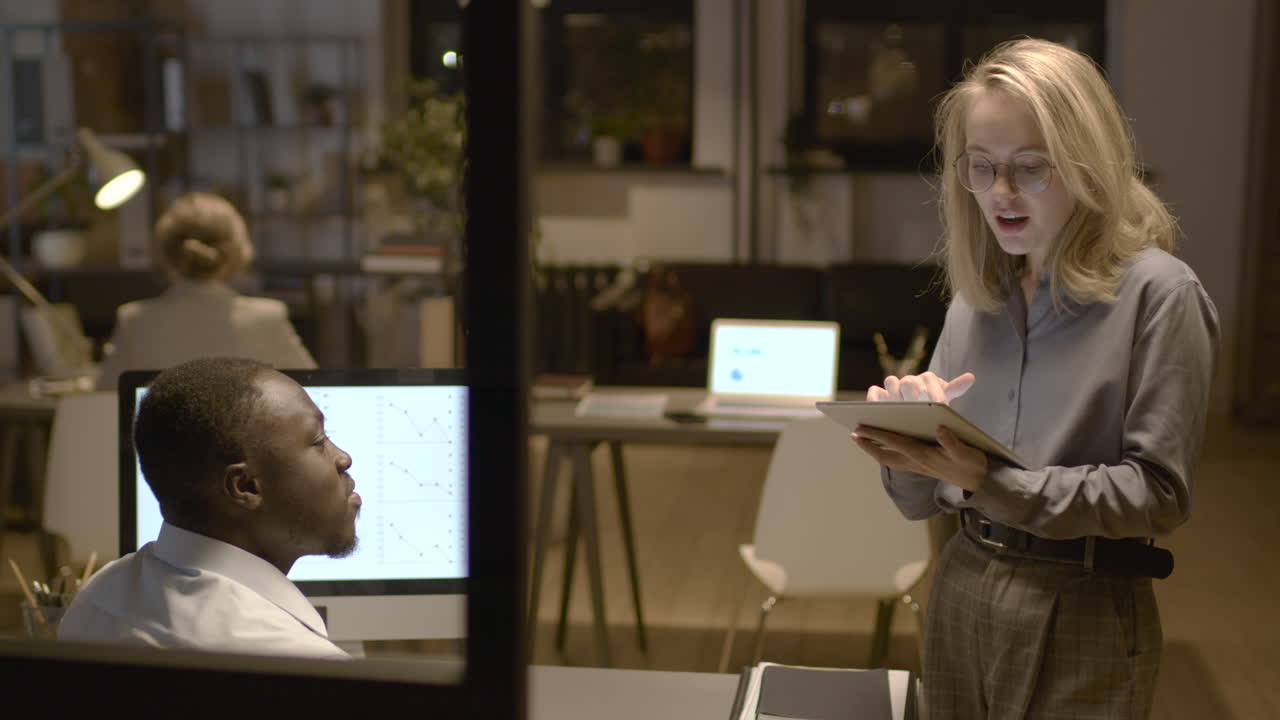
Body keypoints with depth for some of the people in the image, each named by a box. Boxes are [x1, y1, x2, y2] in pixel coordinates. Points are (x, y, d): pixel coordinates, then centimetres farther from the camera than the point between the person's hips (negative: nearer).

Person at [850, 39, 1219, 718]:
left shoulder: (1158, 294, -11)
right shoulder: (976, 298, 6)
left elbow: (1157, 491, -16)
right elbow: (919, 501, 9)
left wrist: (990, 481, -25)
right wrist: (906, 429, -13)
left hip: (1083, 611, -5)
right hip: (961, 592, 5)